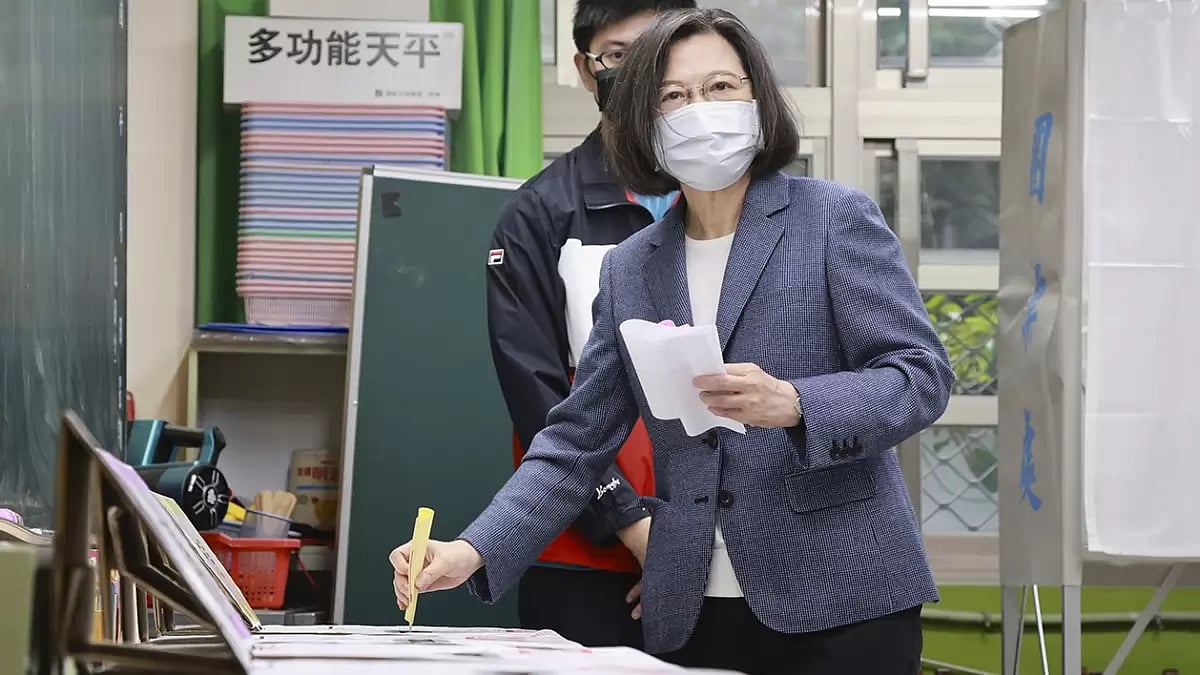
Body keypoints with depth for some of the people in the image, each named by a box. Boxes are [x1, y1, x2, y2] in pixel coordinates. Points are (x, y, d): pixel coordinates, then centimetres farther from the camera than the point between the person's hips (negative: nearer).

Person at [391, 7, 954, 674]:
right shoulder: (628, 270, 11)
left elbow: (921, 375, -7)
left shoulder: (836, 219, 0)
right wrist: (475, 552, -4)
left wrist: (793, 405, -24)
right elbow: (575, 444, 10)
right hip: (690, 614, 4)